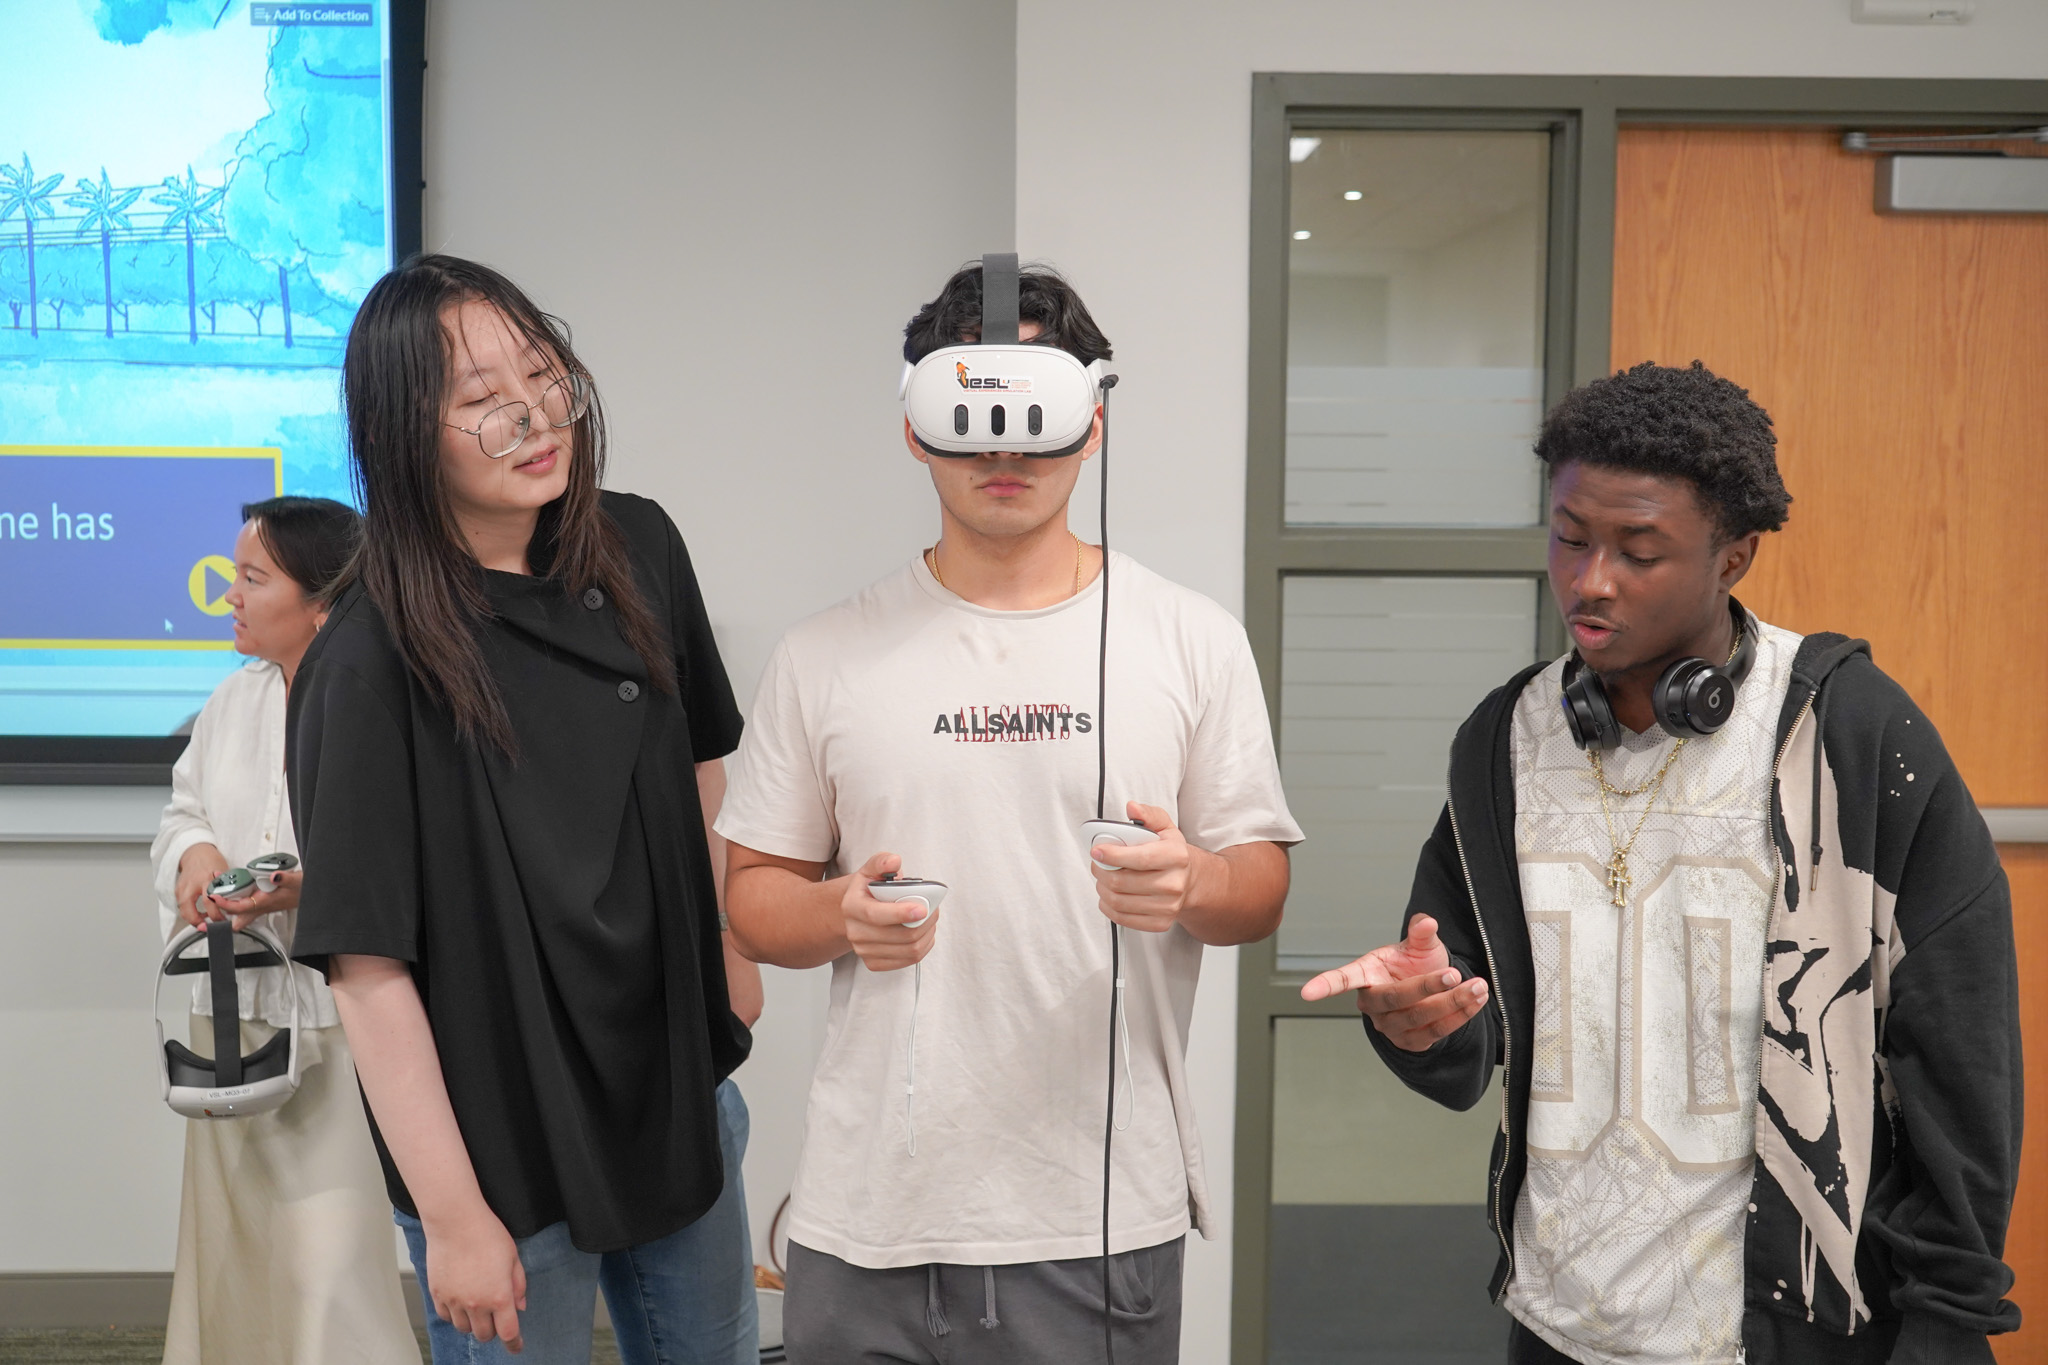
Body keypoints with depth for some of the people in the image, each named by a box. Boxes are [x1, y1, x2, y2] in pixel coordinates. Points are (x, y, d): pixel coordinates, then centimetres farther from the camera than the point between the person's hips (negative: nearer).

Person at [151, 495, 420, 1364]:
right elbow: (183, 809, 19)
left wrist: (320, 883, -28)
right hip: (232, 1011, 7)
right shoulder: (235, 698, 11)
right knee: (232, 1247, 17)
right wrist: (195, 852, -3)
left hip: (344, 1023, -7)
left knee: (331, 1261, -5)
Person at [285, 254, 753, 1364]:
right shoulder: (373, 662, -21)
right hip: (508, 1150, -5)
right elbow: (368, 965, -20)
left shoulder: (639, 550, -4)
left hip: (679, 1085, 6)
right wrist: (453, 1218, -18)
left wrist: (734, 958, 11)